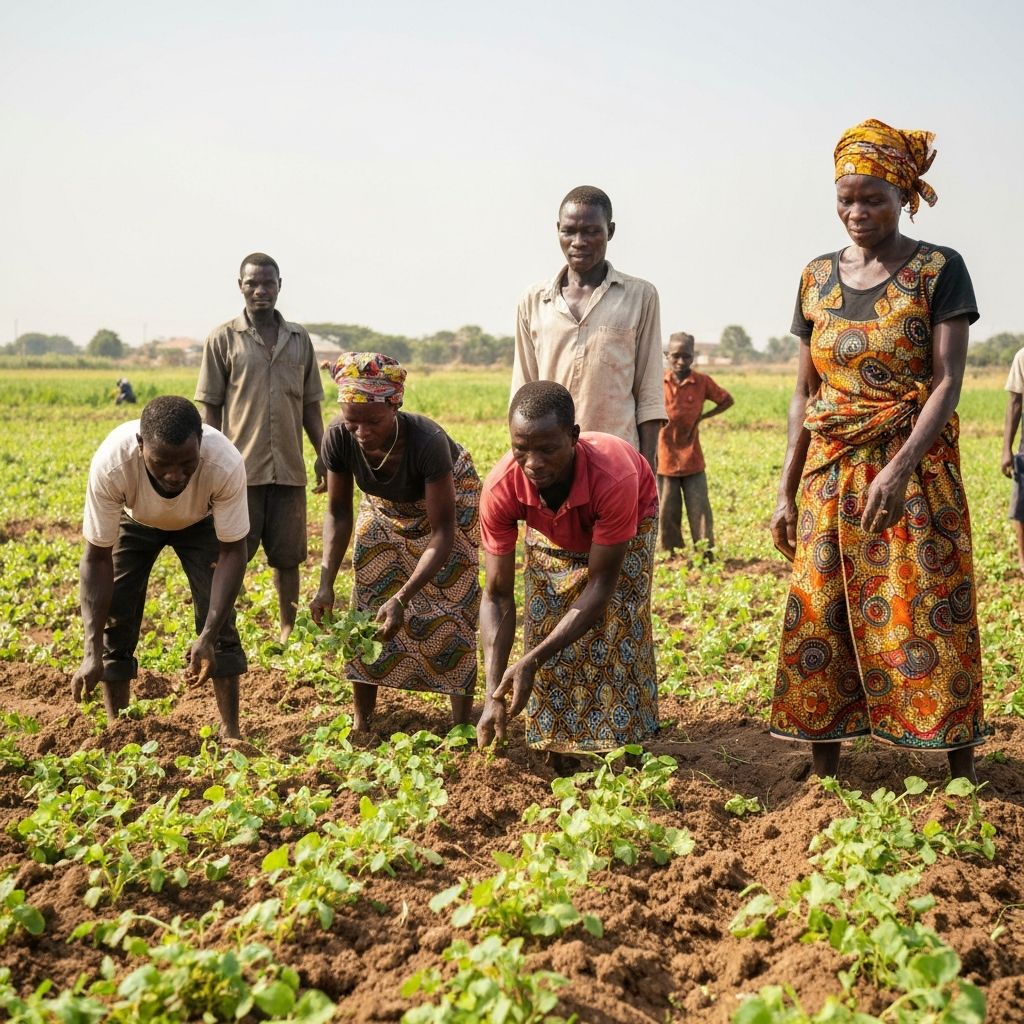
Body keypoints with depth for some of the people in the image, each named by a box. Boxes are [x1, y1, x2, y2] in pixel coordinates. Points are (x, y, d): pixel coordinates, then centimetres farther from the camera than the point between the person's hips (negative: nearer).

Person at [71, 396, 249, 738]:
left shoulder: (226, 465, -42)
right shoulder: (110, 464, -42)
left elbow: (232, 552, -29)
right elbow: (97, 558, -31)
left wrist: (208, 637, -37)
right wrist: (92, 651, -37)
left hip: (200, 523, 0)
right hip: (135, 521, 0)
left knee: (219, 617, -11)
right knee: (114, 618, -7)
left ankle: (230, 731, 0)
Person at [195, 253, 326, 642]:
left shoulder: (299, 339, 11)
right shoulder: (223, 339, 1)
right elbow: (210, 408, 0)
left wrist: (323, 456, 7)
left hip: (288, 468, 3)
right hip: (241, 468, -3)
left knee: (287, 555, 10)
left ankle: (288, 631, 21)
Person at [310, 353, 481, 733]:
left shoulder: (427, 441, -42)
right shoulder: (338, 438, -31)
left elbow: (442, 534, -37)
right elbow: (338, 513, -15)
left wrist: (402, 598, -48)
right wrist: (326, 584, -27)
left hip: (448, 500, -4)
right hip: (385, 508, 4)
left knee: (449, 612, -7)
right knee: (368, 609, 0)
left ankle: (461, 725, 3)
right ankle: (361, 722, 13)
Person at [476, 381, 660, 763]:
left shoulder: (615, 477, -47)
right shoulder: (501, 488, -38)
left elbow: (601, 584, -37)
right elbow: (497, 596, -29)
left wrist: (531, 660, -43)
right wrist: (494, 693, -39)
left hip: (625, 529, -2)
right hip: (553, 533, 2)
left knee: (618, 642, -13)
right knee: (546, 630, -5)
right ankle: (558, 765, 8)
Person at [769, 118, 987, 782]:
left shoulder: (939, 271, -3)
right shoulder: (818, 277, 9)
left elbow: (948, 382, -11)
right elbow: (806, 392, 11)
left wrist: (900, 468, -23)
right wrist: (787, 491, 7)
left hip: (916, 472, -4)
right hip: (831, 477, 4)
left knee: (929, 624, -4)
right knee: (821, 624, 3)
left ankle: (964, 780, 6)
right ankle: (824, 777, 13)